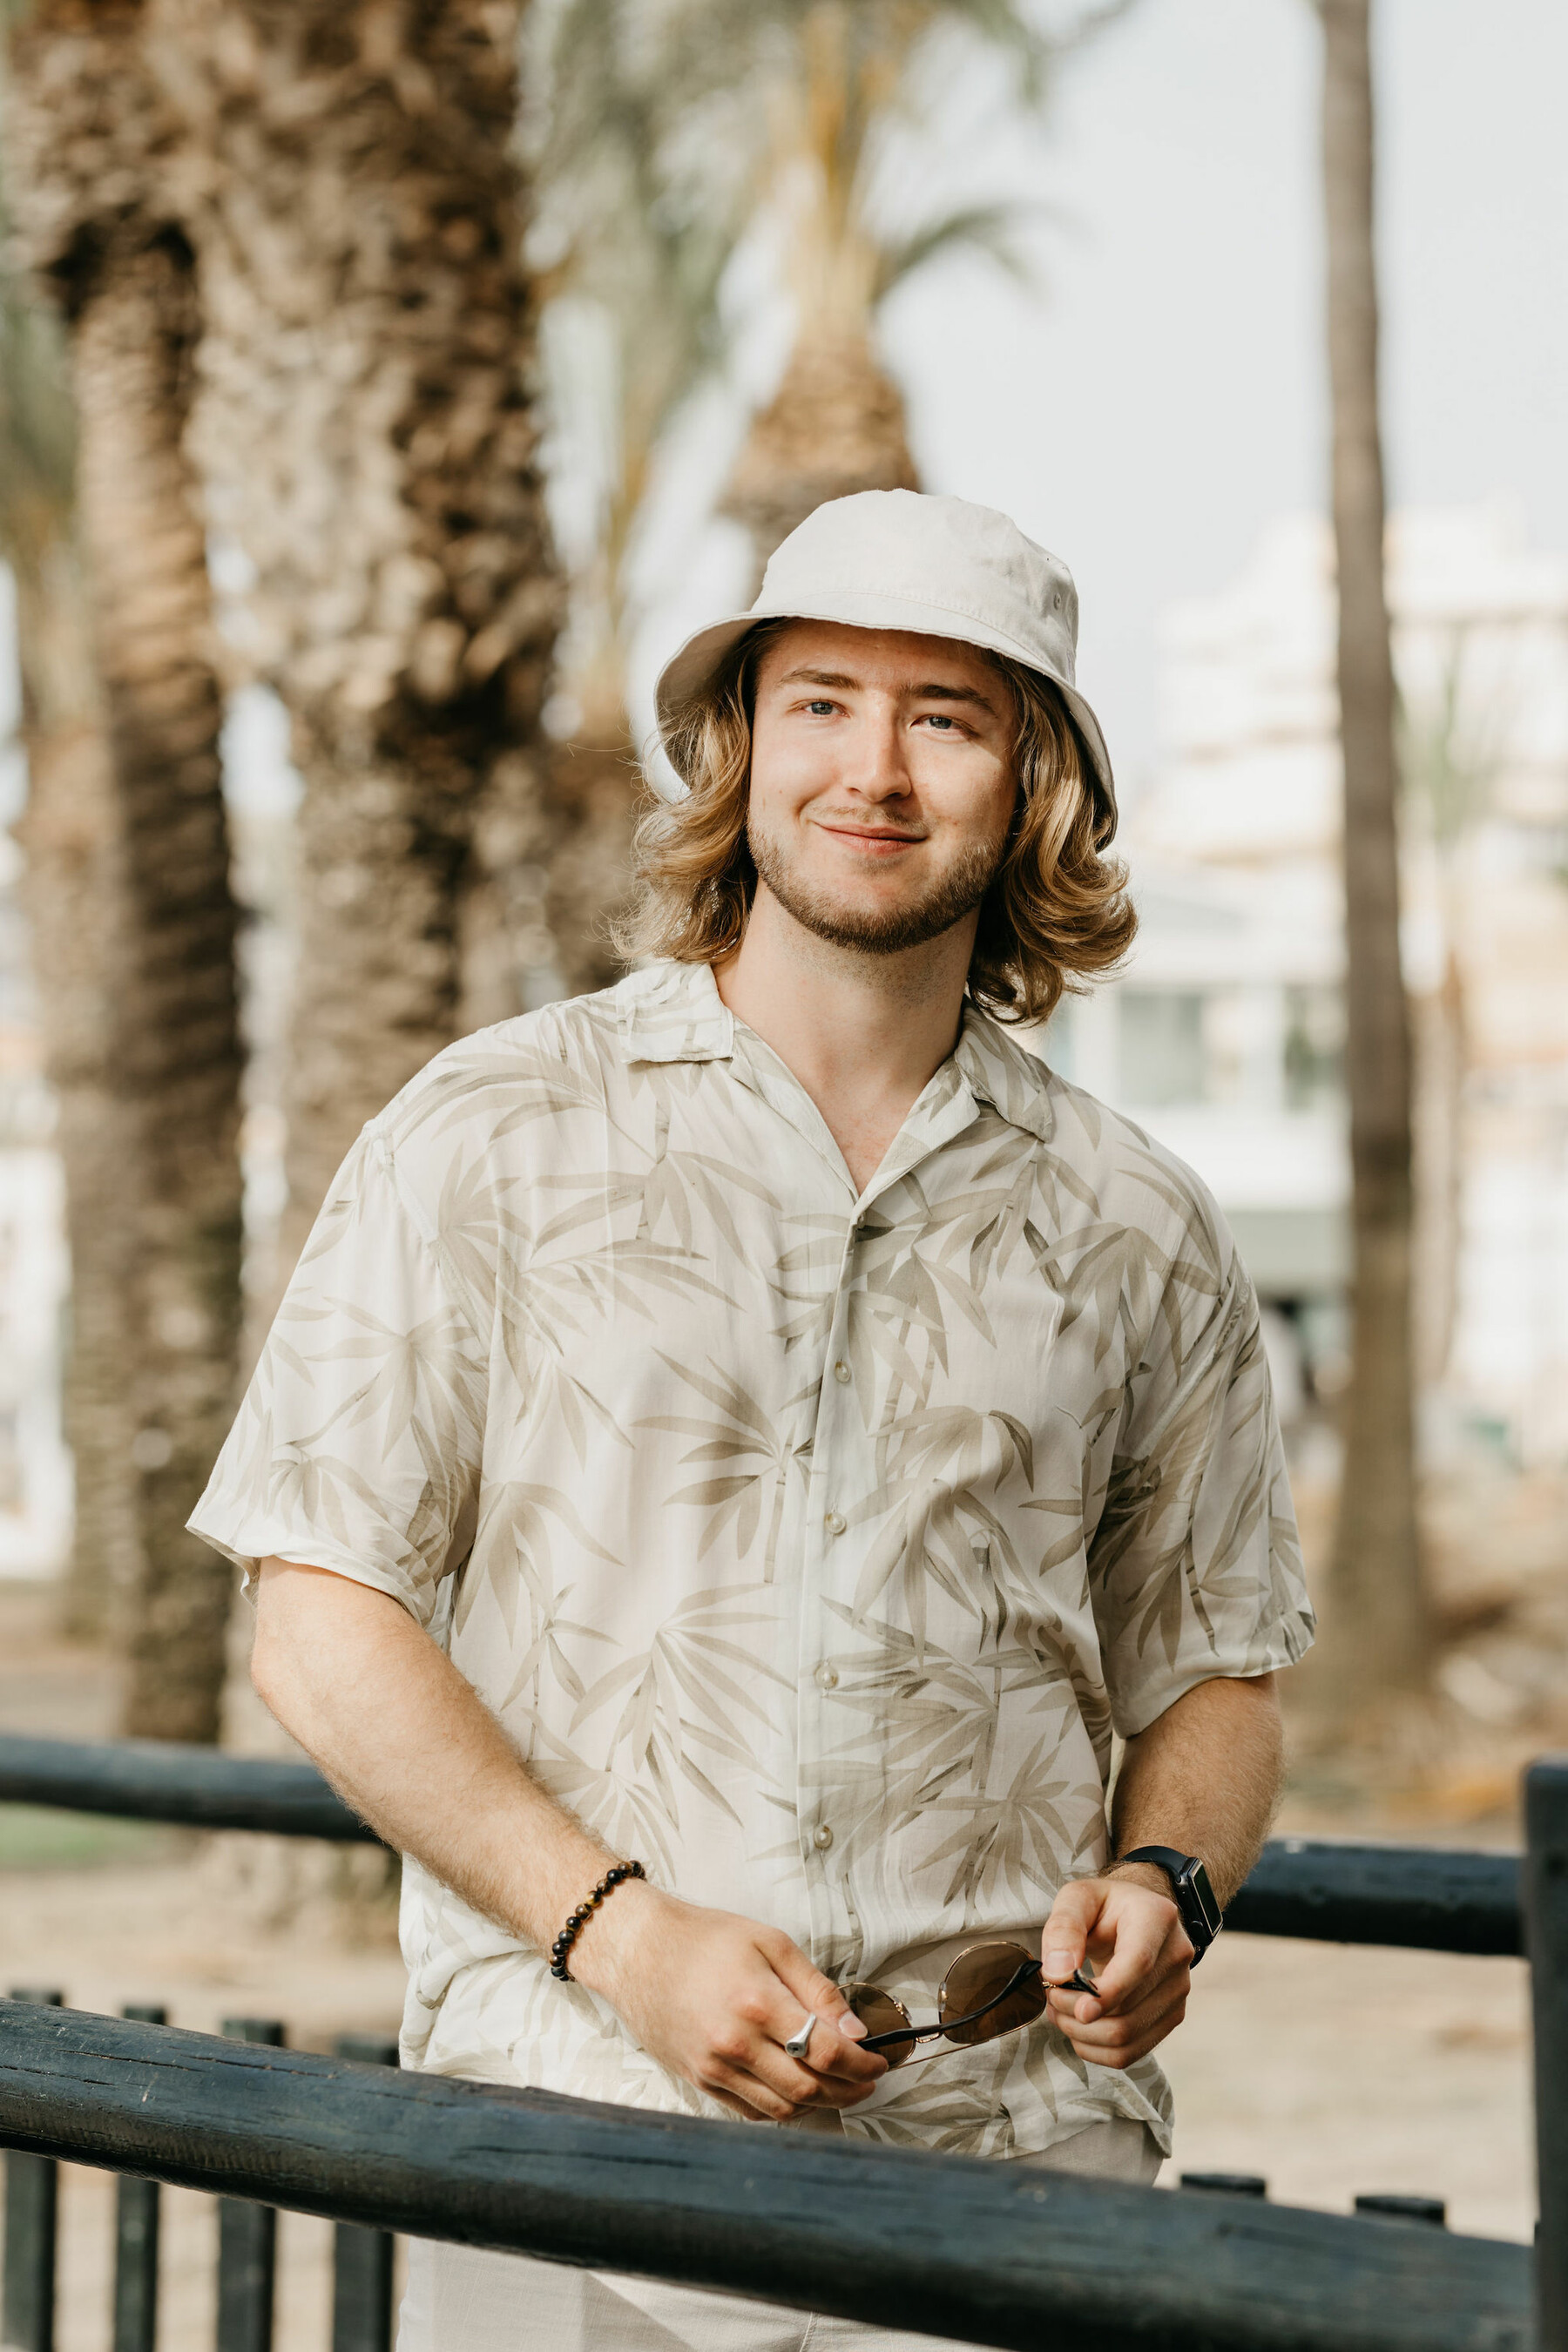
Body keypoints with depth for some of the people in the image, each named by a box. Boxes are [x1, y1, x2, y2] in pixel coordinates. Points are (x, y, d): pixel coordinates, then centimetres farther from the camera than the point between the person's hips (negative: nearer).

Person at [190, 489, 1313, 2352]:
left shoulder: (1133, 1228, 11)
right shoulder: (496, 1136, 3)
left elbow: (1212, 1668, 19)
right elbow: (321, 1626, -1)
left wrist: (1161, 1884, -2)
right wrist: (623, 1932, -12)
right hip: (576, 2133, -2)